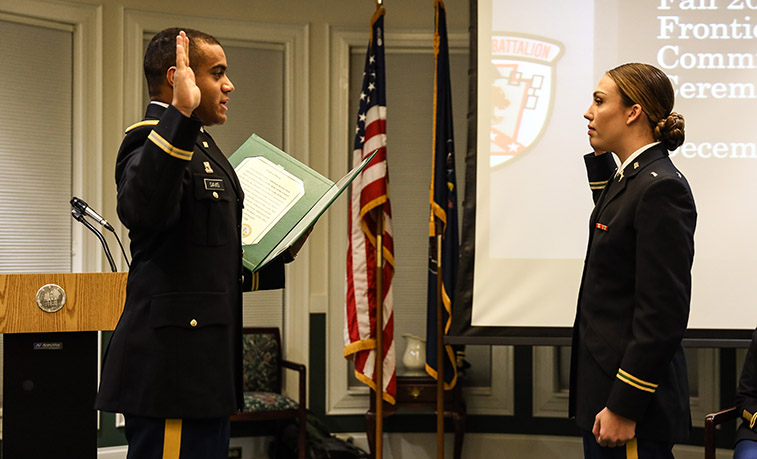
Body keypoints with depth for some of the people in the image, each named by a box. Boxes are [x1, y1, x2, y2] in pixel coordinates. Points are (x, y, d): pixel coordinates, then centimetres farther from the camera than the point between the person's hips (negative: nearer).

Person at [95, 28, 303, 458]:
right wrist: (180, 114, -40)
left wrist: (279, 254, 15)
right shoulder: (151, 141, -11)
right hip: (170, 364, -10)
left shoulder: (199, 147, 21)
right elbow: (144, 210, -36)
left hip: (205, 364, 10)